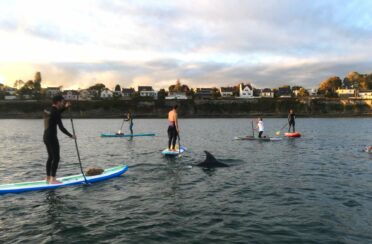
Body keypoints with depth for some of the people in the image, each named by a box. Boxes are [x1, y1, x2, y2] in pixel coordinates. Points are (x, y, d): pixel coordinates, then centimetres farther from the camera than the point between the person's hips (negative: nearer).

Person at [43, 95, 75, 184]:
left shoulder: (50, 110, 9)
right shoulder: (55, 112, -18)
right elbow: (61, 128, -20)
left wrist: (65, 107, 28)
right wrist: (71, 136, -11)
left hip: (46, 136, 10)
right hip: (52, 137, -10)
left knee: (50, 157, 16)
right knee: (56, 158, -4)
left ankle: (48, 178, 24)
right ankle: (53, 179, -2)